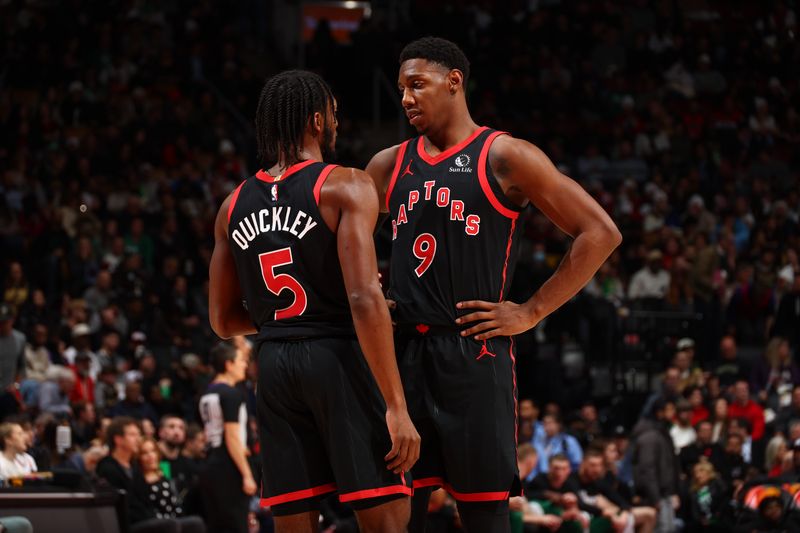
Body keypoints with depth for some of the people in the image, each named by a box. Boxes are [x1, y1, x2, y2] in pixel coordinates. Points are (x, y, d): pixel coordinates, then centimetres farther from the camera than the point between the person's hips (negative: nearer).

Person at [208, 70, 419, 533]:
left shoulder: (235, 205, 12)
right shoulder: (345, 187, -7)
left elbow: (223, 320, 16)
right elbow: (365, 300, -17)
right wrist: (397, 407, -17)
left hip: (275, 363, 6)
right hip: (341, 355, -6)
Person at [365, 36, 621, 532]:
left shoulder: (504, 157, -2)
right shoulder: (389, 165, 14)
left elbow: (600, 233, -6)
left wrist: (531, 312, -8)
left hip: (474, 355, -5)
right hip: (403, 354, 5)